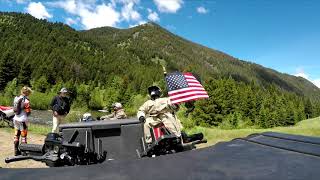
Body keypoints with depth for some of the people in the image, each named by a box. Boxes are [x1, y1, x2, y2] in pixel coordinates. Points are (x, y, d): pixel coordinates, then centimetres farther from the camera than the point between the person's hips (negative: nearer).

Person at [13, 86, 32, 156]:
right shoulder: (26, 100, -16)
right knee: (23, 135, 1)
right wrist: (26, 115, 5)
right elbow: (28, 112, -14)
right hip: (23, 119, -7)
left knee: (16, 135, 14)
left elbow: (15, 109, 11)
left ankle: (16, 151, 23)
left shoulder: (16, 98, 6)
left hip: (16, 118, 7)